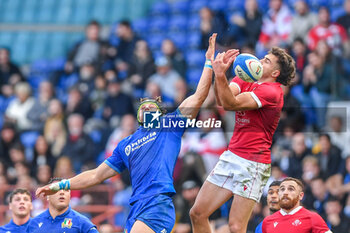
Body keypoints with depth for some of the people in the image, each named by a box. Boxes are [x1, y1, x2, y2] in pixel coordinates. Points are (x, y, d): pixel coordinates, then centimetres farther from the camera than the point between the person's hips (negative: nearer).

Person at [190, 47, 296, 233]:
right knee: (197, 214, 5)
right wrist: (218, 72, -23)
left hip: (253, 163, -8)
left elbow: (231, 104, -22)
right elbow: (222, 99, -8)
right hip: (231, 156, 8)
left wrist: (220, 75, -30)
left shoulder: (271, 92, -13)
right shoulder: (244, 81, 11)